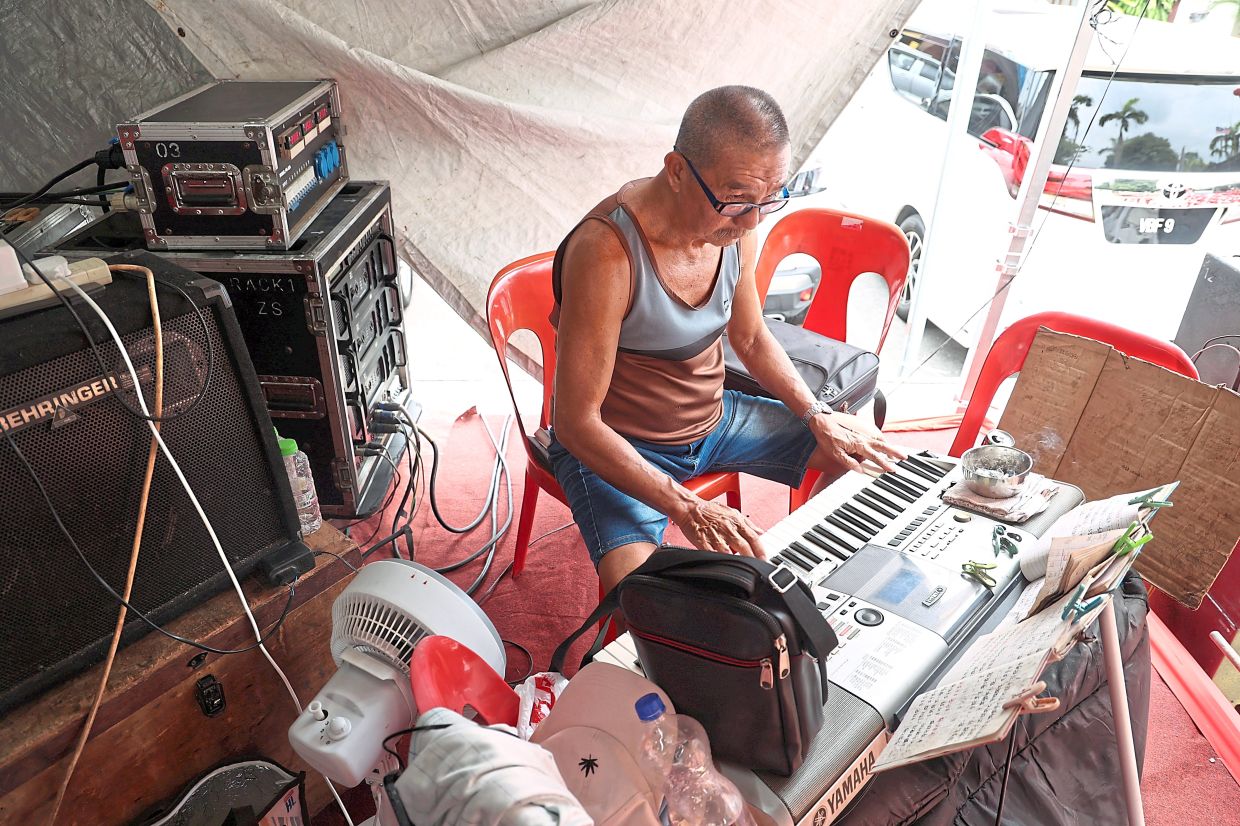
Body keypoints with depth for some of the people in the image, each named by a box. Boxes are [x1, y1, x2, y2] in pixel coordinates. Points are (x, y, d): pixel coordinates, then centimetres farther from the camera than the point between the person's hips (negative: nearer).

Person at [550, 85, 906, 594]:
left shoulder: (734, 226, -7)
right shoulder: (606, 252, -31)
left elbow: (752, 340, 10)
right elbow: (576, 422, -28)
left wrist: (819, 417, -4)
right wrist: (685, 509, -35)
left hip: (713, 418, 7)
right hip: (614, 447, -7)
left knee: (864, 454, 8)